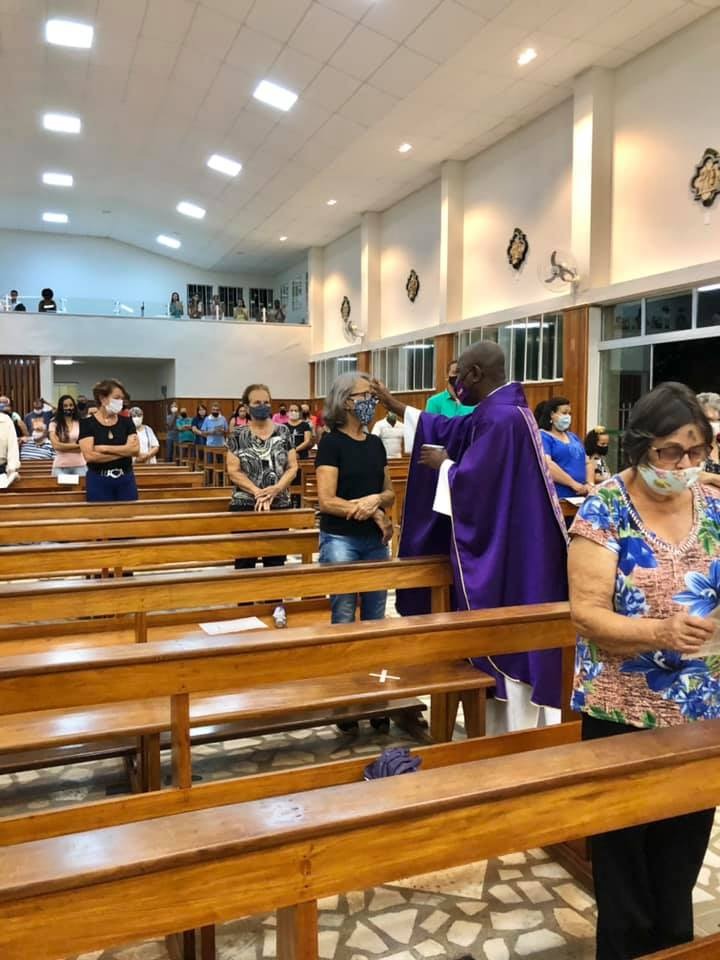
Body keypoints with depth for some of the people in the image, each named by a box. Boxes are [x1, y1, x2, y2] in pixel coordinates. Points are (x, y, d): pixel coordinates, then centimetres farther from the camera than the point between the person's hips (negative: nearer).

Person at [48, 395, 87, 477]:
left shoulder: (81, 423, 4)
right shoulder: (54, 424, 2)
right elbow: (56, 445, -7)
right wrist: (77, 445, -3)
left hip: (80, 465, 1)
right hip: (60, 466, -1)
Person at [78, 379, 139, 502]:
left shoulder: (126, 421, 6)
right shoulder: (87, 423, -3)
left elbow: (135, 449, -7)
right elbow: (89, 455, -15)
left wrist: (105, 448, -14)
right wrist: (125, 451, -11)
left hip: (126, 480, 3)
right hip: (99, 481, -3)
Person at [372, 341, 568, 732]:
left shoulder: (501, 418, -22)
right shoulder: (497, 410, 11)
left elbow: (470, 482, -24)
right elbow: (447, 429, 21)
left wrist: (443, 464, -4)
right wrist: (394, 405, 24)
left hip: (504, 551, -11)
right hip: (502, 546, 11)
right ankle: (512, 728, 32)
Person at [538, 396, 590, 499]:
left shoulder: (573, 437, 21)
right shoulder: (542, 436, -5)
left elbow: (587, 462, 19)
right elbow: (546, 465, -19)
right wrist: (573, 483, -19)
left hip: (578, 497, 7)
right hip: (555, 498, -7)